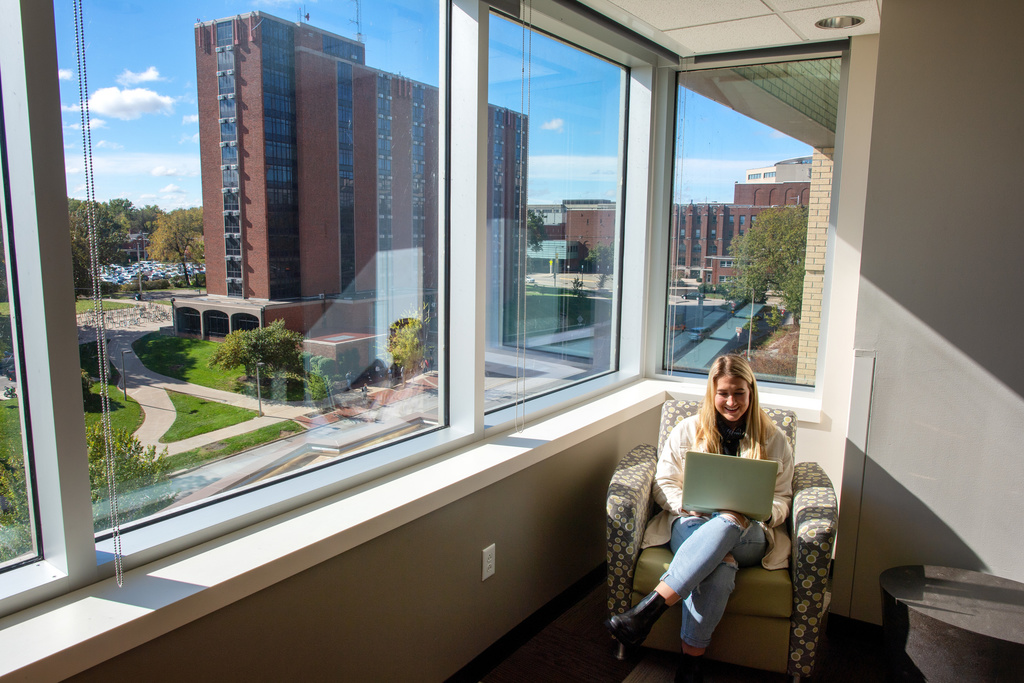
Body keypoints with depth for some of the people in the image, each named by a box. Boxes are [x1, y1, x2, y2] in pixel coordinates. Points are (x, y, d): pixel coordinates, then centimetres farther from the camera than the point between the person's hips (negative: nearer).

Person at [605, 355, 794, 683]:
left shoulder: (774, 440, 16)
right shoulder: (688, 430, 14)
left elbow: (782, 498, 15)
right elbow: (663, 484, 10)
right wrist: (692, 505, -12)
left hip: (749, 536, 0)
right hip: (692, 525, 0)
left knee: (728, 523, -40)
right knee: (720, 563, -39)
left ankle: (652, 606, -45)